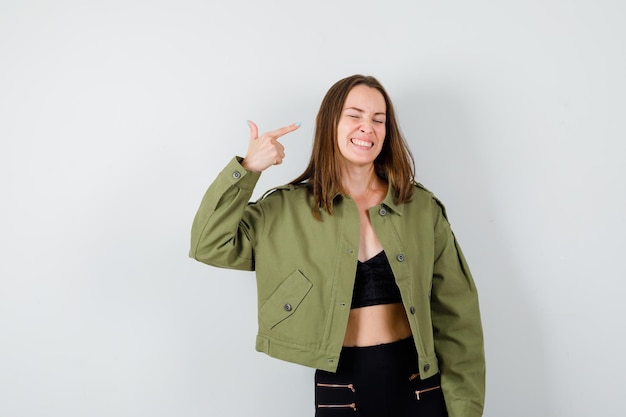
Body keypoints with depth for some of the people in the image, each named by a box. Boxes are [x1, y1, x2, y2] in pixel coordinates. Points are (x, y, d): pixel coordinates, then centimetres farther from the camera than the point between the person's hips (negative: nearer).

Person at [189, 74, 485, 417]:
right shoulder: (288, 209, -4)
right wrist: (247, 169, -18)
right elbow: (210, 245, -10)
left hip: (419, 383, 1)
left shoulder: (423, 207, -2)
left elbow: (455, 316, 0)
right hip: (340, 385, -1)